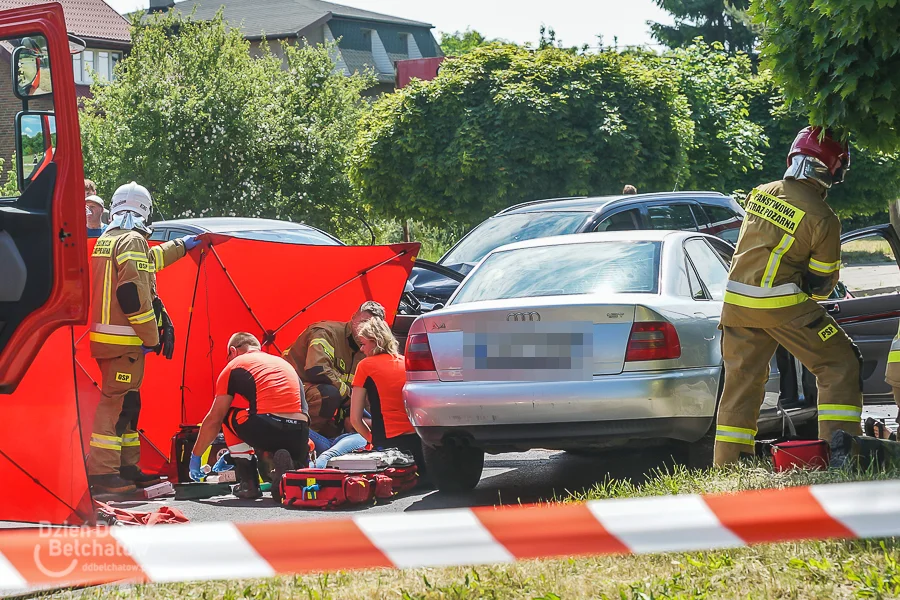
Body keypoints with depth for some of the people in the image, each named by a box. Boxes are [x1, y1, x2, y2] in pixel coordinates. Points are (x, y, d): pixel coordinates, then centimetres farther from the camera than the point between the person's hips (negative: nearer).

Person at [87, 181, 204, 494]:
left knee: (127, 402, 16)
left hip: (104, 336, 10)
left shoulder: (106, 239, 18)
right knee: (117, 400, -11)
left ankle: (127, 467, 21)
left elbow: (143, 262, 36)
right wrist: (151, 336, -16)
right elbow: (134, 292, -21)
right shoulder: (133, 240, -12)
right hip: (125, 340, -10)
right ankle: (102, 471, -14)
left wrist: (181, 246, 50)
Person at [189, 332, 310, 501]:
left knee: (227, 415, 26)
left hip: (266, 431, -4)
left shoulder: (234, 366, 16)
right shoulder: (283, 363, 32)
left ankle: (248, 482, 15)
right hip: (299, 436, 4)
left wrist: (195, 456, 31)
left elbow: (214, 420, 17)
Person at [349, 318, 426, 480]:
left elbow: (355, 419, 4)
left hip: (388, 442, -4)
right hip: (417, 440, 4)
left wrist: (372, 438, 19)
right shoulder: (406, 362, 15)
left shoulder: (366, 366, 3)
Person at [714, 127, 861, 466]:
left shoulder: (760, 195, 6)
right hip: (783, 306, -6)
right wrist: (810, 293, 20)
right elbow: (822, 281, -4)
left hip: (736, 299, 6)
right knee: (840, 365, 6)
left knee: (741, 380, 15)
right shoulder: (823, 220, -12)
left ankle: (727, 462, 16)